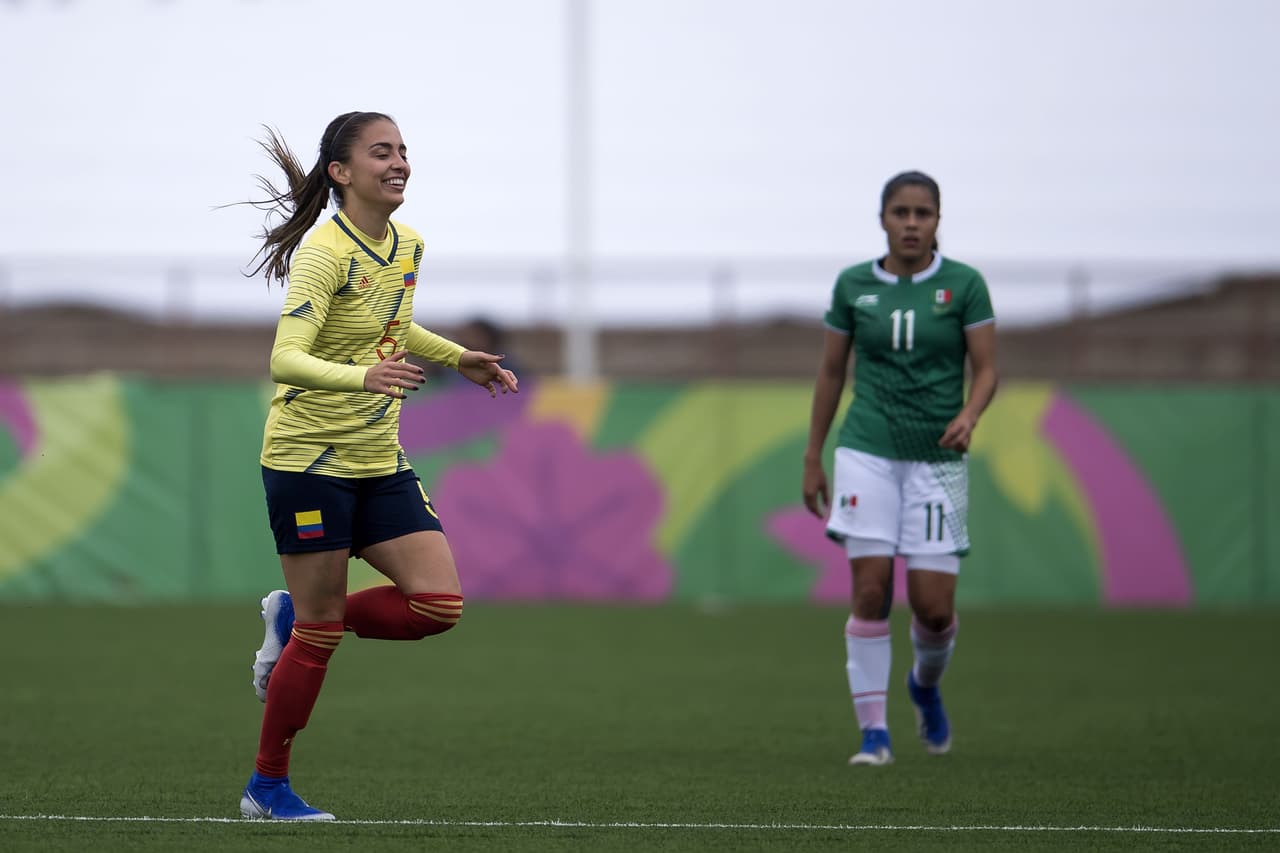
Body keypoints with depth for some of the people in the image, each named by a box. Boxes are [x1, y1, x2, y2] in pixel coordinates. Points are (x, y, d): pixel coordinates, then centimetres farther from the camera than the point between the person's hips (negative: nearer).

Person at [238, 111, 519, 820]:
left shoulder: (408, 245, 7)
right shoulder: (325, 251, -17)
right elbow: (285, 360, -28)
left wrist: (458, 359, 20)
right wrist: (363, 376, -44)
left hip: (380, 461, 7)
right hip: (309, 459, -7)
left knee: (439, 602, -7)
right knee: (322, 632, -4)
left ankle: (294, 617, 16)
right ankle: (267, 787, 13)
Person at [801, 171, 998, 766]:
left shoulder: (963, 285, 0)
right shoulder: (853, 286, 4)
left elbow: (986, 368, 0)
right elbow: (830, 372, 12)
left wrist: (968, 416, -21)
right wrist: (812, 459, 11)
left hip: (938, 459, 0)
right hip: (867, 452, 0)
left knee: (934, 607, -3)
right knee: (871, 593, -10)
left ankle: (926, 684, 30)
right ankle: (873, 733, -4)